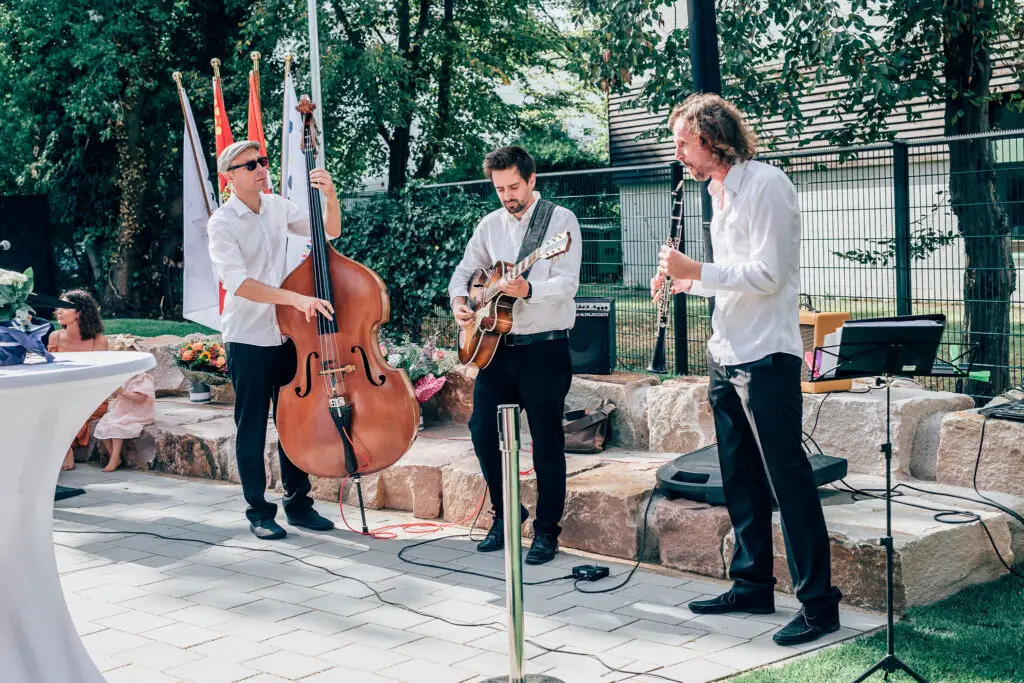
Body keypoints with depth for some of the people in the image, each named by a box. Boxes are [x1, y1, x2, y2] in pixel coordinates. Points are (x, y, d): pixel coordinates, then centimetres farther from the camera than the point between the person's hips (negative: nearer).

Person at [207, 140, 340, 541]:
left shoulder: (279, 207, 4)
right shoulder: (222, 224, -13)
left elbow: (329, 232, 12)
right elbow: (238, 283, -25)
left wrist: (331, 197, -8)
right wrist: (296, 298, -34)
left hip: (288, 336, 5)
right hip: (248, 341, -5)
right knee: (252, 430, 5)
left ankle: (298, 503, 25)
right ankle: (259, 512, 16)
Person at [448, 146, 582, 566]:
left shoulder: (561, 220, -6)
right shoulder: (490, 224, 11)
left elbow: (567, 283, -16)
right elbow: (464, 271, 18)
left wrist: (528, 289, -34)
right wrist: (459, 303, -3)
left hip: (545, 347, -5)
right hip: (496, 344, 6)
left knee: (546, 440, -1)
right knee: (482, 428, 5)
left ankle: (546, 531, 10)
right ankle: (505, 513, 24)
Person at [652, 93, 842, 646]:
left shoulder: (765, 185, -12)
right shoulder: (720, 191, 16)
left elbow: (767, 275, -19)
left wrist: (697, 270, -17)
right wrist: (685, 282, 8)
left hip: (766, 356, -9)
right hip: (725, 354, 9)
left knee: (787, 478, -6)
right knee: (740, 479, 14)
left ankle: (818, 601, 1)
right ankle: (753, 585, 25)